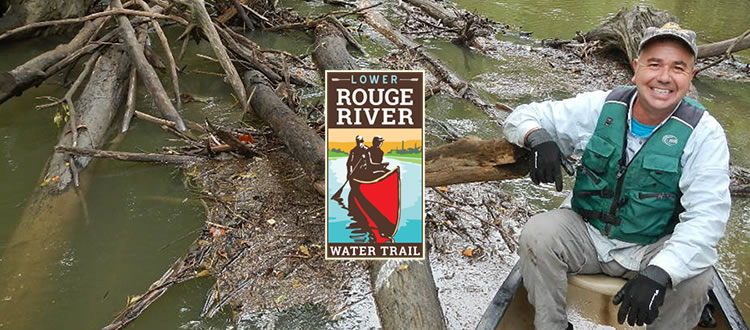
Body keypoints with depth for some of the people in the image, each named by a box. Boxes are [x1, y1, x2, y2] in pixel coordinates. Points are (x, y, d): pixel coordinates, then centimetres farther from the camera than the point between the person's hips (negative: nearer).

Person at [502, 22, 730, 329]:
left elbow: (705, 219, -20)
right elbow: (523, 116, -2)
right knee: (537, 234, -27)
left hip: (654, 249, -1)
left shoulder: (704, 134, -12)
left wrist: (659, 273, -36)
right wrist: (538, 138, -29)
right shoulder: (601, 106, -6)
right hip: (585, 232, 1)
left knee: (695, 280, -30)